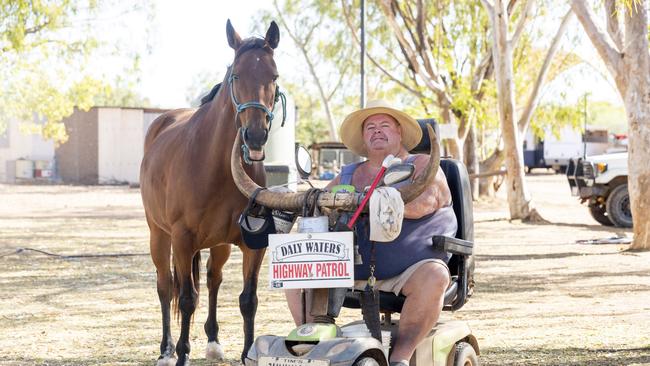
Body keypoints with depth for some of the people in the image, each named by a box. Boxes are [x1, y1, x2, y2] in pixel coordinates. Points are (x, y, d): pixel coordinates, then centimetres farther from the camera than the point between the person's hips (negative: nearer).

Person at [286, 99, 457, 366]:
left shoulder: (422, 166, 4)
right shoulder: (347, 176, 20)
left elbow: (421, 202, -17)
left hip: (408, 271, -4)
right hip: (353, 271, 5)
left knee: (433, 276, -36)